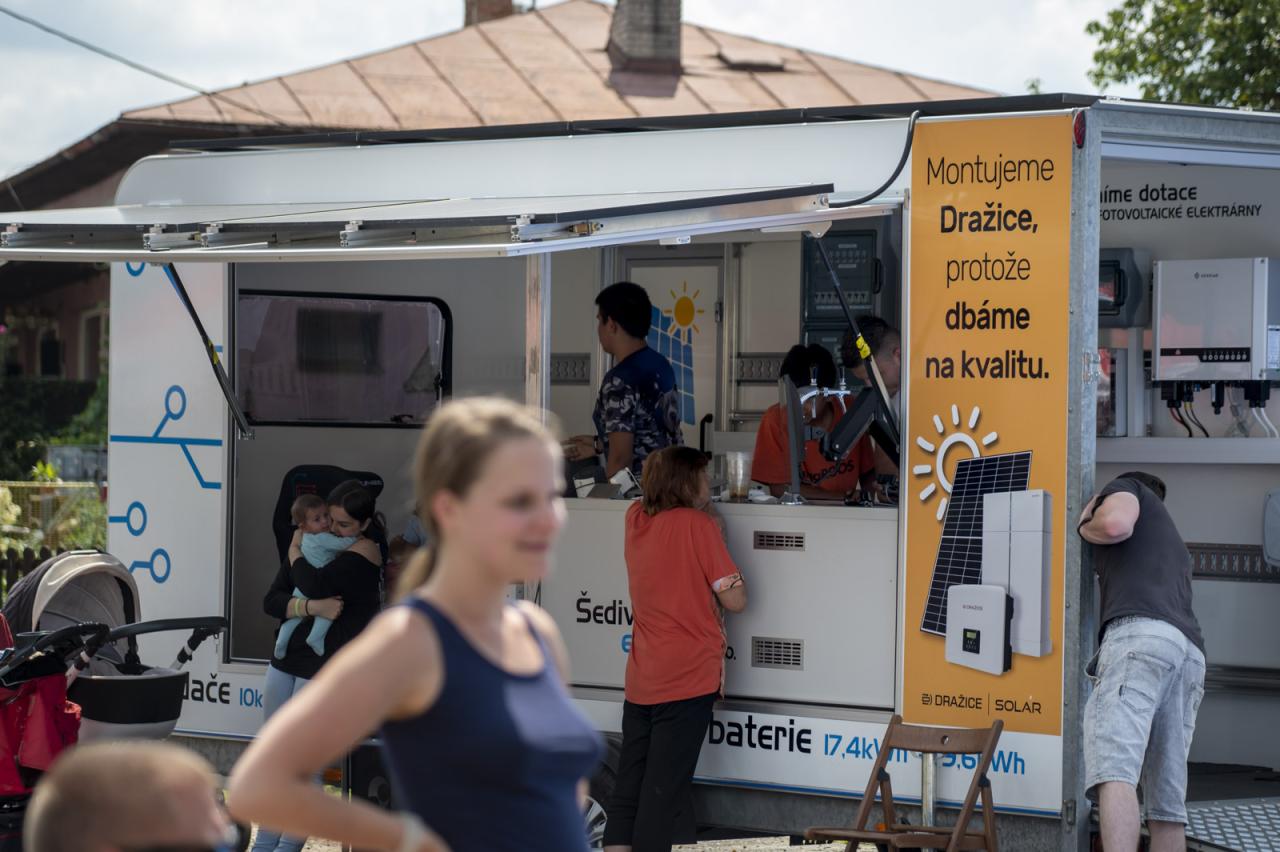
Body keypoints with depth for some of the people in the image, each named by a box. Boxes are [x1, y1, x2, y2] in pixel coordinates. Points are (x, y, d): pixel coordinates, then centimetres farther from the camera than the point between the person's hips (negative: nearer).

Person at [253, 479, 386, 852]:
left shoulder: (364, 551, -8)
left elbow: (317, 584, -22)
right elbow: (271, 601, 5)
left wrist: (295, 552, -3)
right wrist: (312, 607, -14)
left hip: (327, 668, -7)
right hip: (287, 660, 7)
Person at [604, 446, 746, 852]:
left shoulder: (635, 519, 7)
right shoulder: (698, 524, -11)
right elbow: (735, 600, -8)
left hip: (640, 679, 6)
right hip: (689, 679, -6)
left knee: (628, 785, 8)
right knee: (662, 791, -4)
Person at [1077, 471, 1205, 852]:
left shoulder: (1125, 487, 21)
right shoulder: (1172, 542, 42)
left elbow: (1116, 524, -2)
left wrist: (1082, 526, 19)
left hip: (1140, 633, -8)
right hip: (1190, 649, 8)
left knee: (1113, 769, -25)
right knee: (1168, 802, 2)